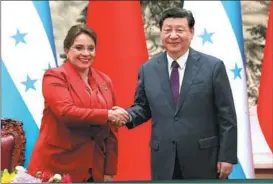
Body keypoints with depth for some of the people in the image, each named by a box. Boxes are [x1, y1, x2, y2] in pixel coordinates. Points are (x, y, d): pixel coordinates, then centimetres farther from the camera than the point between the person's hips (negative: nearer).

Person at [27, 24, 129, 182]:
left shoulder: (105, 81, 10)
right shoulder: (54, 77, -4)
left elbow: (111, 131, 11)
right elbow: (66, 112, -20)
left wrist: (110, 171, 7)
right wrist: (106, 115, -17)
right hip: (57, 168, -5)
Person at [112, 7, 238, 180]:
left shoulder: (213, 66, -4)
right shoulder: (148, 69, 6)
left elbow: (226, 117, -4)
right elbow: (143, 107, 13)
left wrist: (227, 156, -7)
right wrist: (128, 115, -10)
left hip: (203, 158, -2)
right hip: (164, 159, 3)